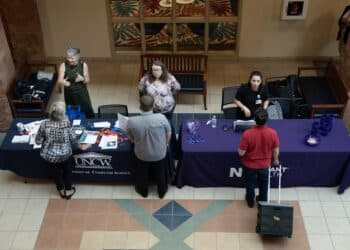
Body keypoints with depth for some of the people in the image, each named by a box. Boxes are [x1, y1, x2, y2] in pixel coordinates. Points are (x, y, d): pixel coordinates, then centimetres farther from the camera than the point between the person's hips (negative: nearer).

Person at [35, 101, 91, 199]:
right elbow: (73, 138, -7)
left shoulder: (44, 124, -16)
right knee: (67, 171, 28)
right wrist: (81, 146, 11)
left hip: (49, 156, 1)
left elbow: (37, 141, -7)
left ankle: (61, 190, 48)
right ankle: (68, 190, 44)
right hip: (65, 154, -1)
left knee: (56, 173, 28)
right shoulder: (66, 123, -19)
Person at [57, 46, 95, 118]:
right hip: (69, 94, 1)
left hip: (82, 93, -1)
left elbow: (87, 80, -5)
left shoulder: (83, 65, -12)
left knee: (88, 112, 3)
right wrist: (63, 82, -44)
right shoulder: (63, 65, -13)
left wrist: (82, 79, -29)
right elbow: (59, 80, -19)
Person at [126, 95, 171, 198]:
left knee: (142, 173, 29)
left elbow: (130, 137, -7)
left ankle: (143, 191, 53)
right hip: (159, 153, 0)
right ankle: (162, 191, 51)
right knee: (160, 173, 28)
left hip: (141, 154, 0)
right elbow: (169, 134, -10)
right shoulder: (161, 118, -28)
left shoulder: (132, 121, -27)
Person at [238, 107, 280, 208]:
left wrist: (240, 148, 0)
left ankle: (250, 202, 49)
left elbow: (241, 153, -23)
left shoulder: (247, 133, -32)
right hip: (264, 164, 1)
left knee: (250, 184, 26)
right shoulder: (272, 133, -25)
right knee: (263, 184, 28)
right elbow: (276, 150, -9)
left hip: (249, 165, -1)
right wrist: (275, 160, 11)